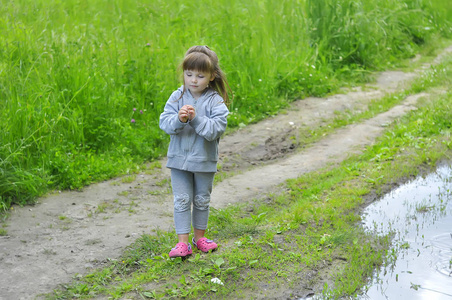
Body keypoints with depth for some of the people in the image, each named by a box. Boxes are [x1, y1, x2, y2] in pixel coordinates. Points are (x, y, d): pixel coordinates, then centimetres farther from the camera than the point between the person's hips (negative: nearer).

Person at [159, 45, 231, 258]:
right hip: (179, 158, 1)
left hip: (204, 160, -1)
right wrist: (178, 119, -28)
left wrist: (196, 119, -29)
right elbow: (164, 123, -9)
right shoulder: (177, 97, -3)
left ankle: (199, 236, 31)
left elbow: (216, 129, -19)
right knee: (182, 200, 2)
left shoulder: (216, 101, -9)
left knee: (202, 200, 14)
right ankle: (183, 242, 7)